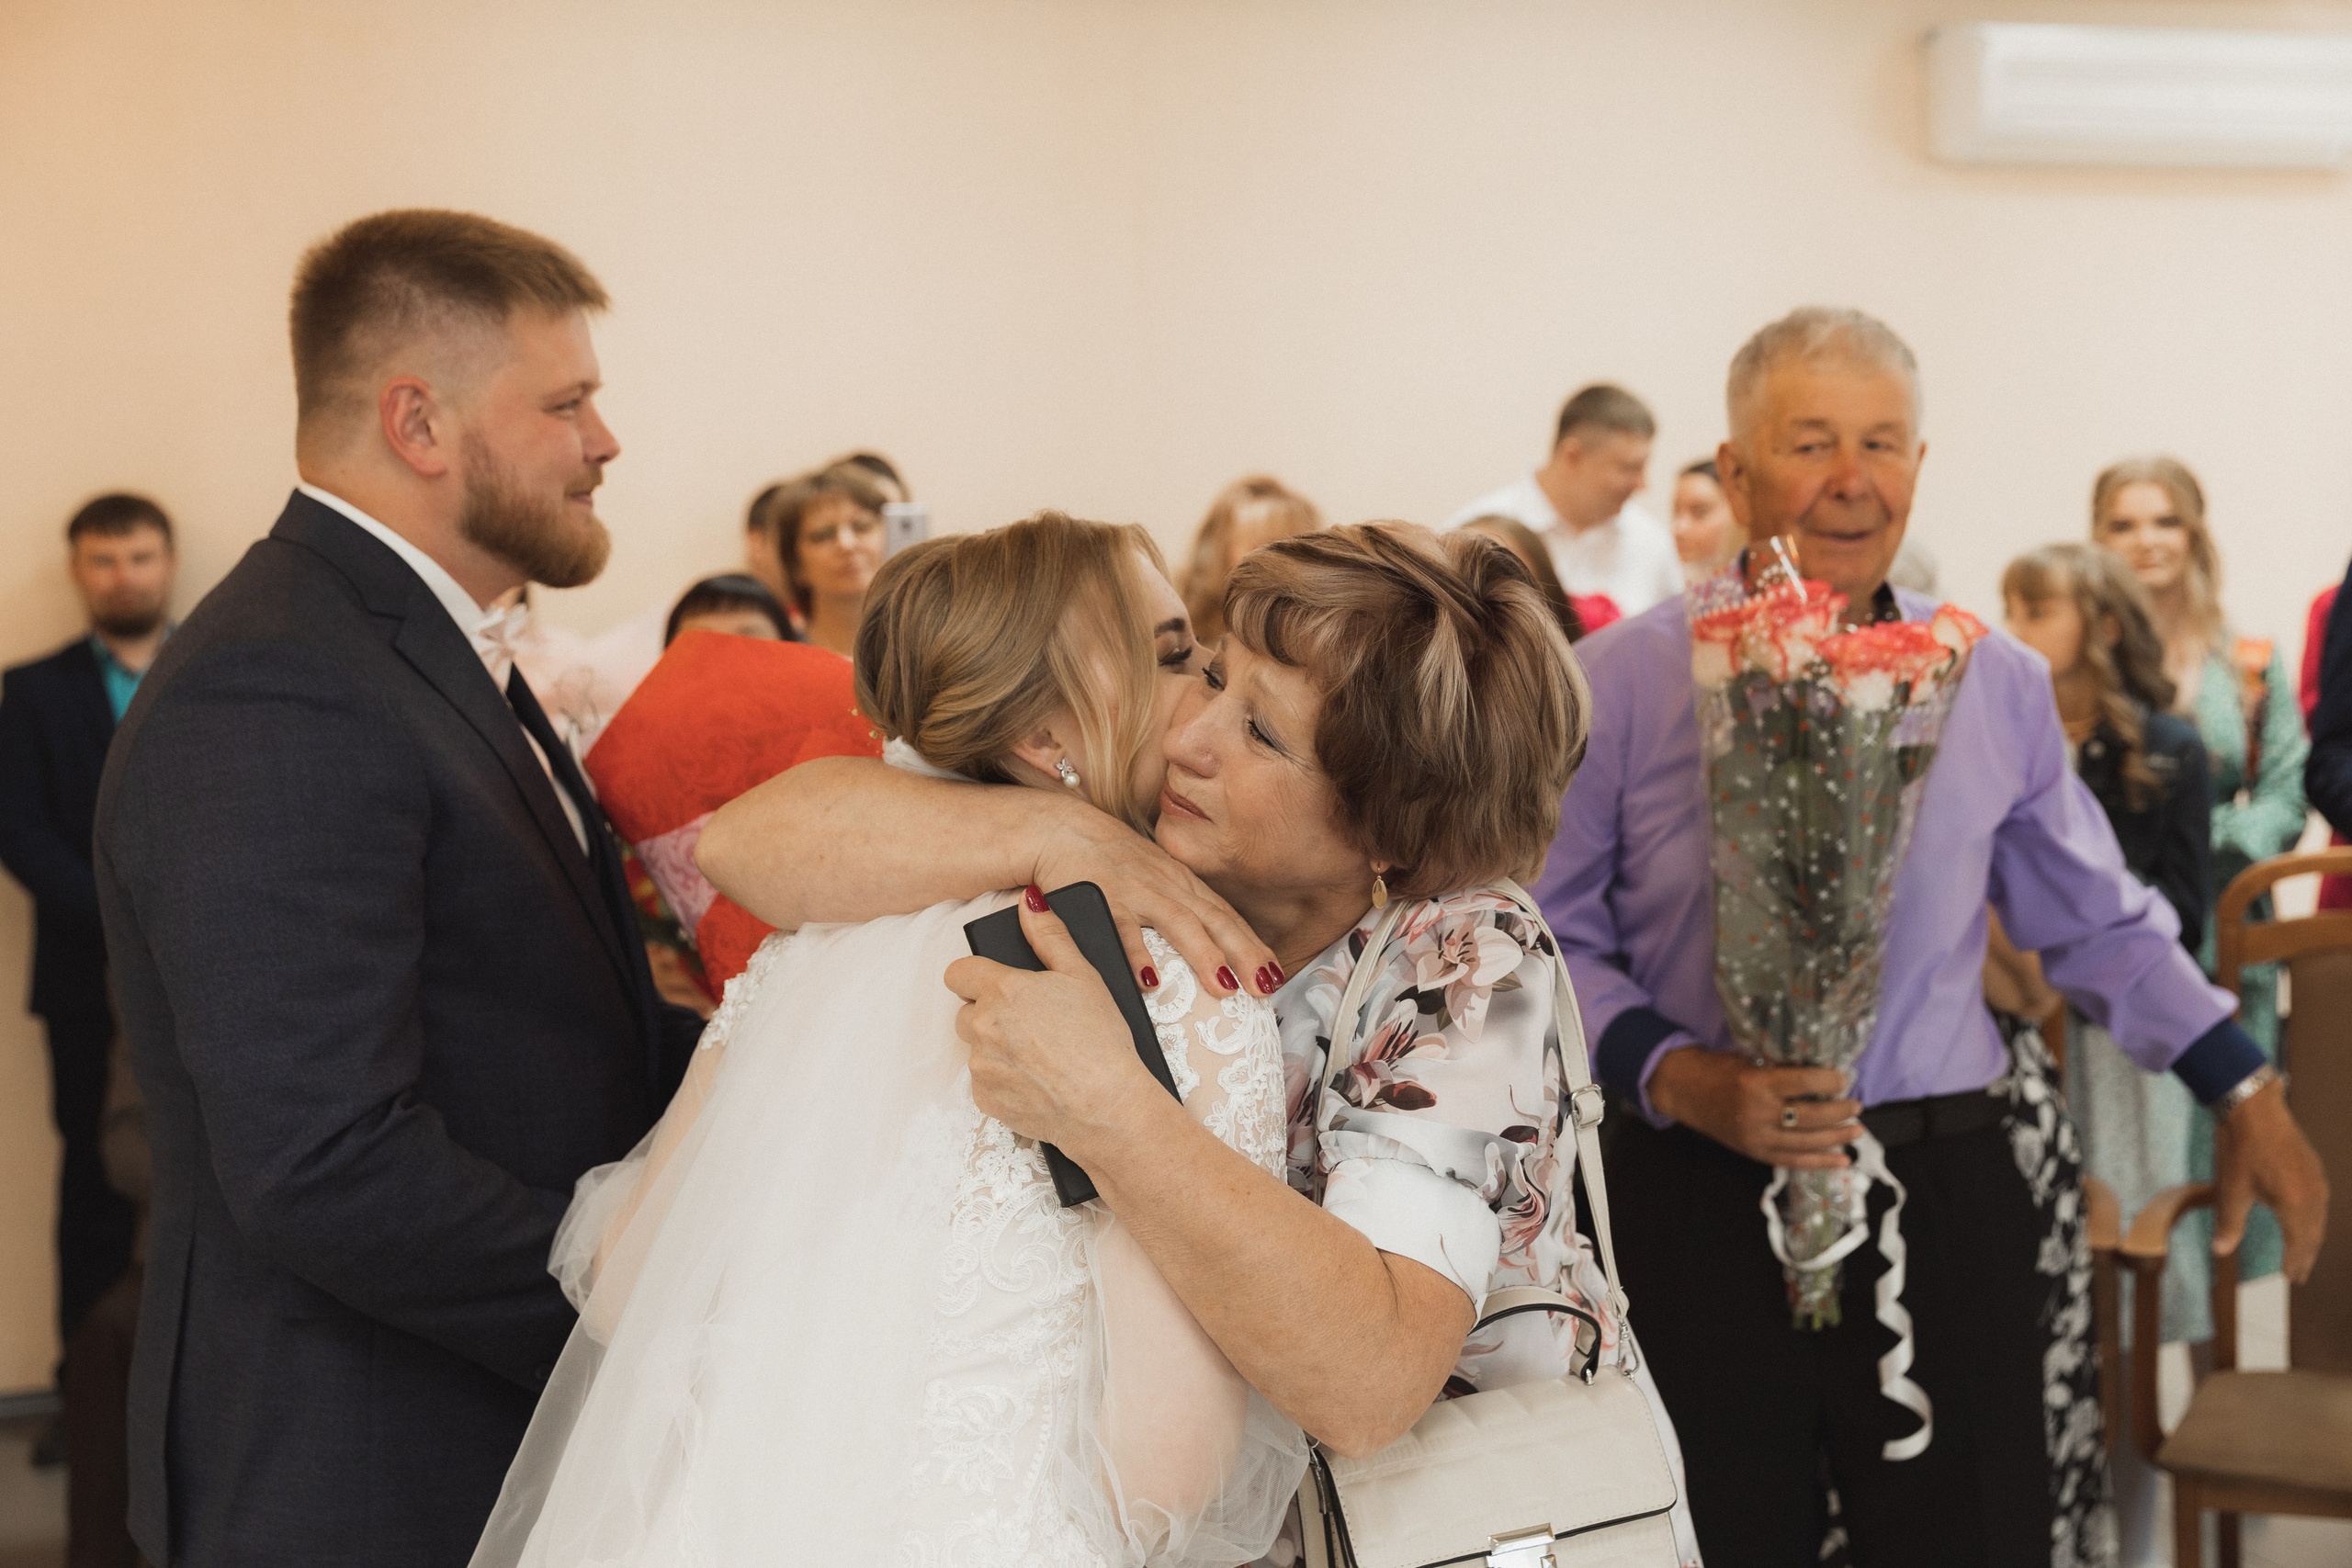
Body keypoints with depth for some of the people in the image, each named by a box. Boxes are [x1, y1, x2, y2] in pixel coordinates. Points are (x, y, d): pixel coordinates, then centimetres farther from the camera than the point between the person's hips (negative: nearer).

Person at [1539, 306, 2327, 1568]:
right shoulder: (1621, 683, -3)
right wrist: (1679, 1079, -16)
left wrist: (2248, 1095, 14)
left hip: (1950, 1193, 2)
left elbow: (2100, 923, 15)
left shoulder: (1995, 683, 6)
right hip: (1705, 1202, -2)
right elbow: (1551, 938, -2)